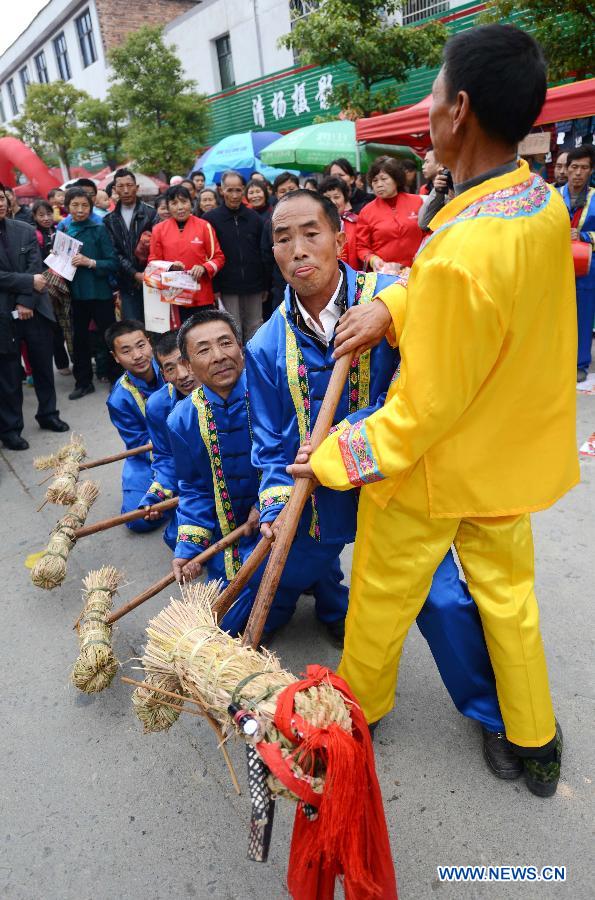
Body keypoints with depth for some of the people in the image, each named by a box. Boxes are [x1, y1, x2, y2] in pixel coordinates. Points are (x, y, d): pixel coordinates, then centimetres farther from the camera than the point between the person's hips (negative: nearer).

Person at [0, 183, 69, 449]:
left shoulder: (25, 230, 5)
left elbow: (35, 267, -2)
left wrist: (25, 302, -11)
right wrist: (29, 282, -14)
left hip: (34, 309, 3)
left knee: (43, 365, 13)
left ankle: (48, 414, 31)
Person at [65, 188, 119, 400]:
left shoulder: (99, 229, -4)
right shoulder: (62, 231, 5)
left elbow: (113, 263, -9)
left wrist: (89, 262, -21)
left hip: (100, 293, -4)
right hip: (76, 293, 4)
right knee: (79, 338, 12)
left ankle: (117, 379, 17)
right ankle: (83, 382, 25)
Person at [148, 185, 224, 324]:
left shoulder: (204, 226, 2)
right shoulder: (159, 229, 6)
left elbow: (219, 257, 4)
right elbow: (153, 261, 9)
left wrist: (204, 268, -15)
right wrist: (169, 266, -12)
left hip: (201, 297, -1)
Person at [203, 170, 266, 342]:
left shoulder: (254, 218, 7)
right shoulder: (210, 218, -1)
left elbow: (263, 252, 10)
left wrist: (265, 285, 7)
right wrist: (213, 288, -8)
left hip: (254, 287, 3)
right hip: (227, 288, -2)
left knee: (254, 328, 7)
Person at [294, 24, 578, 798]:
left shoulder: (460, 252, -33)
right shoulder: (543, 203, -7)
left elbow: (426, 406, -25)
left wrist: (336, 459, -14)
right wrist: (392, 306, -6)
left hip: (433, 467, -7)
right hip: (510, 457, 7)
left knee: (382, 595, 17)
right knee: (508, 592, 23)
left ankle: (358, 708, 44)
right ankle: (535, 744, 42)